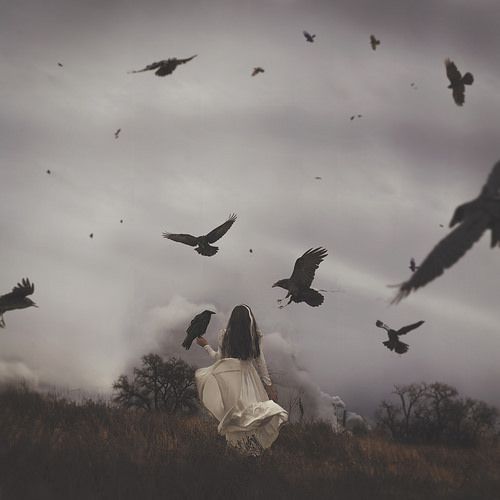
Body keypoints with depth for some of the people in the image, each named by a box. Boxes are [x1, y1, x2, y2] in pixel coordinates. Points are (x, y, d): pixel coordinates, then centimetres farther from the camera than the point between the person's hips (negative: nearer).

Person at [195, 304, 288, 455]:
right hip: (249, 377, 0)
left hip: (230, 379, 0)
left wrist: (206, 346, 18)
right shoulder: (255, 336, -6)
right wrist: (268, 384, 7)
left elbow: (219, 358, 2)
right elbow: (261, 362, -1)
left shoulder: (225, 335, -7)